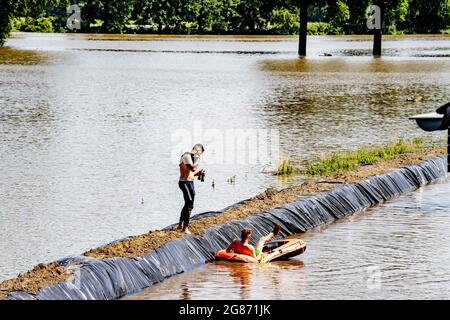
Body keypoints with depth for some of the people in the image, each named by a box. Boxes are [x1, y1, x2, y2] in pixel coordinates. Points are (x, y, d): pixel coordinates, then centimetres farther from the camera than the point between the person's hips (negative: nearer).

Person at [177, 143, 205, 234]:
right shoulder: (187, 156, -13)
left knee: (187, 204, 19)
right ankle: (185, 228, -6)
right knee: (189, 205, -9)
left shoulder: (192, 157, 17)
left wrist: (198, 173, 9)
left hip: (190, 182, 10)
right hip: (185, 182, -10)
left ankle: (180, 225, 29)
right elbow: (192, 168, -26)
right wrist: (198, 159, -13)